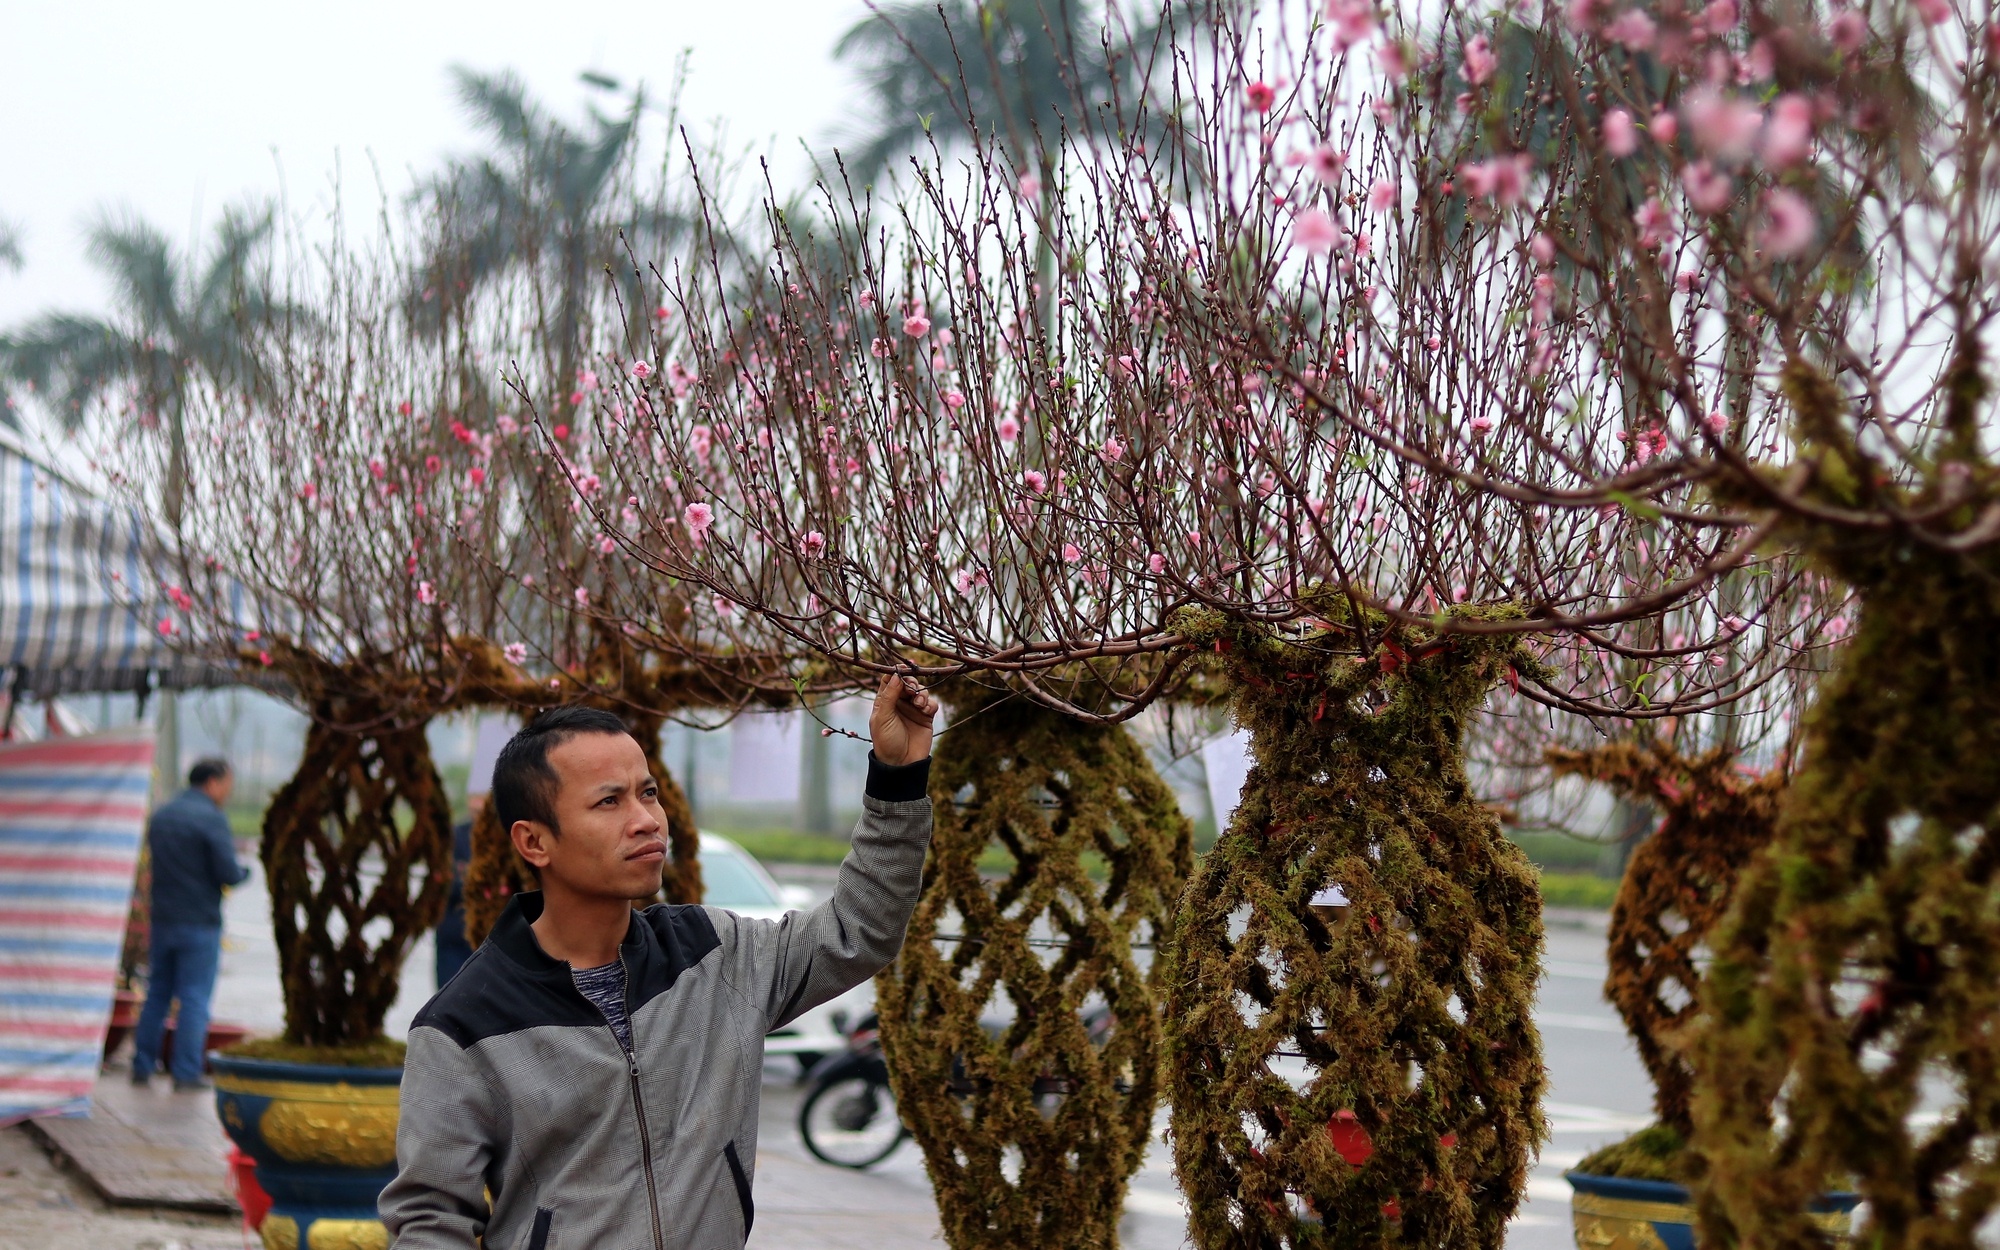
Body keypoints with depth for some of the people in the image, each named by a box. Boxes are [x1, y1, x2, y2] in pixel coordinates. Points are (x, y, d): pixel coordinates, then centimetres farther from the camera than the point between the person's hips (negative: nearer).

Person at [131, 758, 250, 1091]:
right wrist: (243, 872, 6)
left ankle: (142, 1067, 13)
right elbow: (228, 873, -18)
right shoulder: (211, 817, -13)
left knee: (157, 993, 13)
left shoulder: (161, 815, 10)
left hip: (162, 920, 6)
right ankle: (186, 1073, -2)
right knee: (195, 998, -1)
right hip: (200, 921, -6)